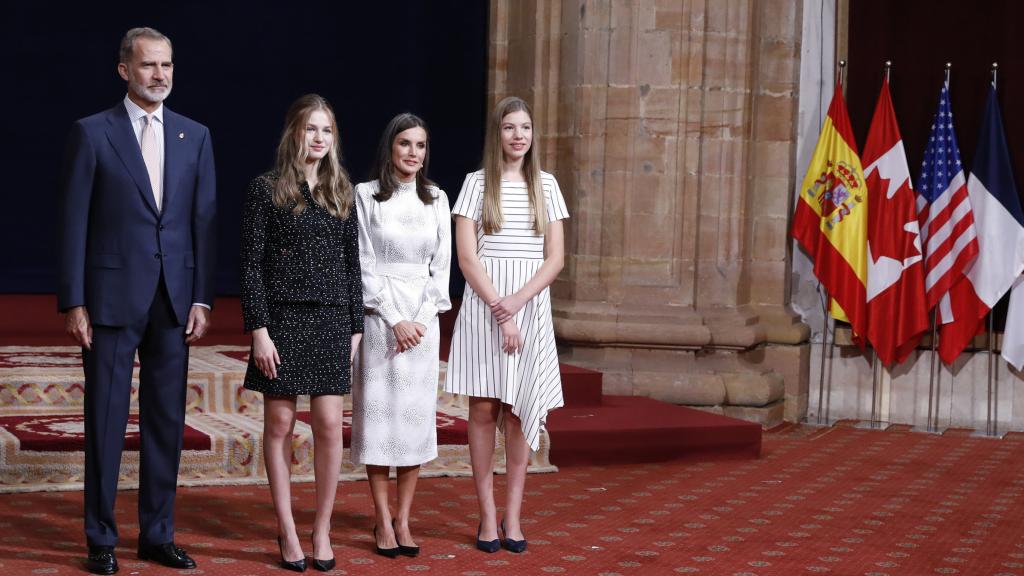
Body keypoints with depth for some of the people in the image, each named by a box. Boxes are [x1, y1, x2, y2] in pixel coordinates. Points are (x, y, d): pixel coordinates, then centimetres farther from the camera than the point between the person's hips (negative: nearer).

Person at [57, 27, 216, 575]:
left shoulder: (195, 136, 9)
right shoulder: (91, 133, -1)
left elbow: (204, 222, 7)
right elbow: (73, 223, -3)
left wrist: (202, 299, 1)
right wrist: (73, 302, -8)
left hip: (174, 299, 3)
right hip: (112, 297, -3)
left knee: (166, 421, 8)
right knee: (106, 420, 3)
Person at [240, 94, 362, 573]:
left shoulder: (341, 193, 10)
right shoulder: (266, 190, -1)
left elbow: (352, 265, 12)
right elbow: (251, 265, -4)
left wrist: (355, 328, 8)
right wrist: (258, 330, -11)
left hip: (331, 320, 3)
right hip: (282, 318, -3)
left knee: (329, 424, -1)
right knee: (280, 426, 2)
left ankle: (322, 528, 11)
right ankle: (287, 532, 12)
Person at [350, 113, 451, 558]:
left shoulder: (436, 199, 9)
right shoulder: (366, 196, -1)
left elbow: (441, 266, 7)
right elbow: (364, 264, -4)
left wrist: (423, 319, -5)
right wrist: (394, 320, -11)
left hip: (423, 317, 3)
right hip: (379, 314, -3)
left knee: (417, 415, 2)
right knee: (378, 411, -2)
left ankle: (404, 519, 8)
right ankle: (382, 520, 4)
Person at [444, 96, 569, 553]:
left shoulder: (545, 186, 8)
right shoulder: (477, 184, 2)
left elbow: (555, 259, 4)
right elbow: (467, 258, -4)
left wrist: (517, 301, -10)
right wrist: (499, 309, -11)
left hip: (532, 306, 2)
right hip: (484, 305, -2)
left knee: (520, 411, 2)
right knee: (483, 410, 0)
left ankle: (513, 516, 7)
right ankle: (487, 516, 5)